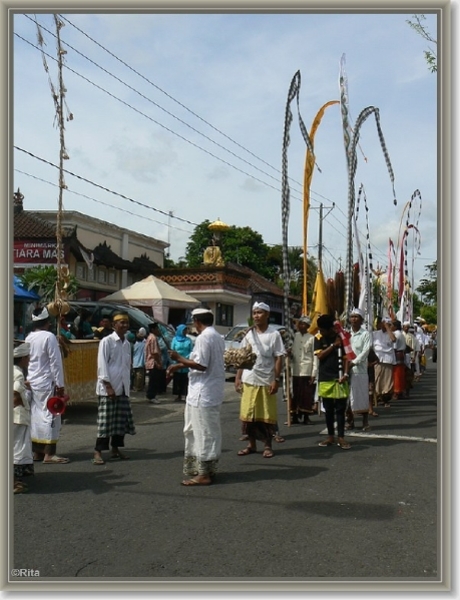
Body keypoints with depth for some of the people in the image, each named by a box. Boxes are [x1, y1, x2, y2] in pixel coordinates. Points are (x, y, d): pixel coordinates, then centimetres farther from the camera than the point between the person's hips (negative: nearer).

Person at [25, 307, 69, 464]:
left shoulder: (29, 338, 8)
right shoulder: (49, 336, -14)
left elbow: (26, 360, 13)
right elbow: (55, 362, -15)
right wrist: (60, 384, -11)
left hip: (32, 383, 8)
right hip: (47, 383, -8)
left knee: (35, 416, 12)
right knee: (50, 416, -3)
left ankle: (37, 452, 18)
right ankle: (49, 454, -3)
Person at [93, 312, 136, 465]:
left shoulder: (127, 343, 12)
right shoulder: (106, 341, -7)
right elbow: (102, 365, -11)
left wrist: (127, 385, 12)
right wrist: (108, 386, -16)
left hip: (123, 388, 7)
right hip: (108, 387, -7)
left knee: (121, 420, 9)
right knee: (105, 420, -6)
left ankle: (115, 449, 19)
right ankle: (98, 452, 0)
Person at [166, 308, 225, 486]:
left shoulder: (203, 338, -17)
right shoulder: (217, 337, 13)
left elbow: (201, 365, -22)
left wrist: (179, 359, -12)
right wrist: (180, 365, 20)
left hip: (203, 393, -10)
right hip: (213, 391, 10)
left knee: (203, 432, -4)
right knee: (210, 431, 16)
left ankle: (203, 474, 1)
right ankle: (209, 468, 24)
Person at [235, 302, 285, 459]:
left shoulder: (274, 334, -2)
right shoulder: (248, 334, 7)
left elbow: (278, 358, -4)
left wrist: (276, 379, -10)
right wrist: (237, 377, 1)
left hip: (266, 381, -3)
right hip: (248, 380, 3)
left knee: (267, 415, 4)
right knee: (248, 414, 6)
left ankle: (267, 446, 16)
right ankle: (251, 444, 19)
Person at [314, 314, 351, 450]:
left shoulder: (341, 336, -1)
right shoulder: (318, 338, 1)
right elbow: (320, 355, -8)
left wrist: (345, 374, -10)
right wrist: (333, 345, -13)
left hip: (339, 378, -1)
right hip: (325, 379, 1)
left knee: (341, 409, 1)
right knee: (328, 410, 9)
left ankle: (341, 437, 5)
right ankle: (330, 436, 19)